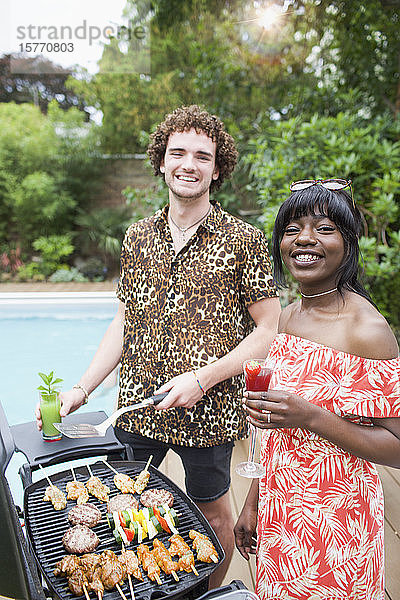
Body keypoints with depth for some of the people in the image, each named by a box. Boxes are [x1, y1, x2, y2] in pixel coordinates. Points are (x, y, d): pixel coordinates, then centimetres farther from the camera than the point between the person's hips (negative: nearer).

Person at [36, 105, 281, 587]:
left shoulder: (244, 241, -8)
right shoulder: (138, 237, 4)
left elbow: (268, 329, -7)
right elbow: (124, 322, 9)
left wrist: (203, 377, -17)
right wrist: (81, 389, 3)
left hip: (208, 412, -3)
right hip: (137, 405, 4)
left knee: (212, 515, 17)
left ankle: (210, 595, 46)